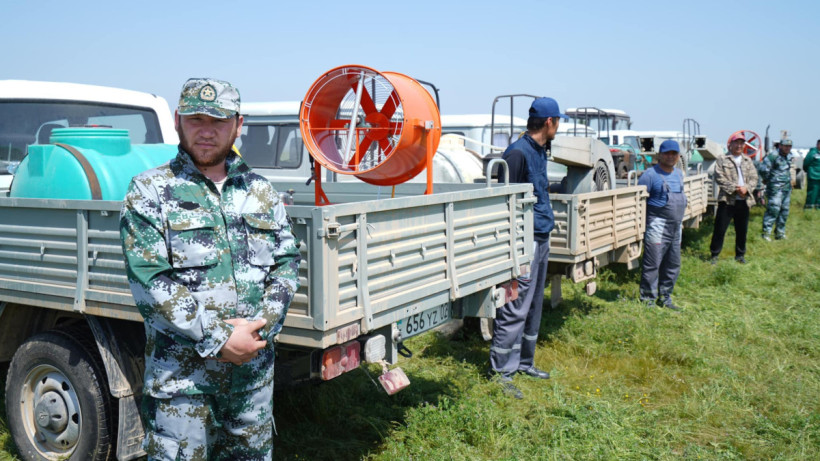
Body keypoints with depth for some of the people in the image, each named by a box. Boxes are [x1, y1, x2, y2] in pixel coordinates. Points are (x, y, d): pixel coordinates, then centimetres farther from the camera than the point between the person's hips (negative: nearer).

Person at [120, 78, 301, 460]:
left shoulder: (261, 192, 9)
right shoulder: (149, 191, -3)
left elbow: (287, 263, 6)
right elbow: (149, 281, -12)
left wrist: (260, 327, -10)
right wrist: (219, 338, -16)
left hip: (255, 367, 4)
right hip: (180, 374, -4)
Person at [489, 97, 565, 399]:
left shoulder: (540, 151, 15)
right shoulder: (518, 153, -15)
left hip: (542, 237, 10)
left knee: (534, 304, 16)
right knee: (515, 308, -7)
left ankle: (523, 362, 28)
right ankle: (501, 372, 1)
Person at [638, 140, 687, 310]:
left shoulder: (679, 174, 15)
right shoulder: (650, 175, -9)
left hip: (675, 227, 8)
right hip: (657, 225, -8)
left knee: (673, 265, 12)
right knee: (652, 264, -7)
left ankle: (665, 297, 24)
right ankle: (648, 299, 2)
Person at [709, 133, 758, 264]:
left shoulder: (748, 161, 17)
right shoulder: (722, 160, 2)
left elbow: (754, 178, 9)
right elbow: (719, 178, -8)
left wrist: (746, 188, -11)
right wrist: (735, 188, -15)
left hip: (744, 200, 5)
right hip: (727, 200, -4)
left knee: (742, 230, 11)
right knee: (720, 228, -4)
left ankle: (740, 254, 23)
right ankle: (714, 254, 6)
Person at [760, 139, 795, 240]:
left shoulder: (790, 156, 12)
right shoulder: (773, 156, -14)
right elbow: (763, 169, -17)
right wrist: (767, 179, -4)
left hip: (787, 188, 8)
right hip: (776, 188, -8)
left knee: (784, 211, 10)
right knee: (773, 209, -12)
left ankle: (780, 233, 20)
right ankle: (766, 233, -8)